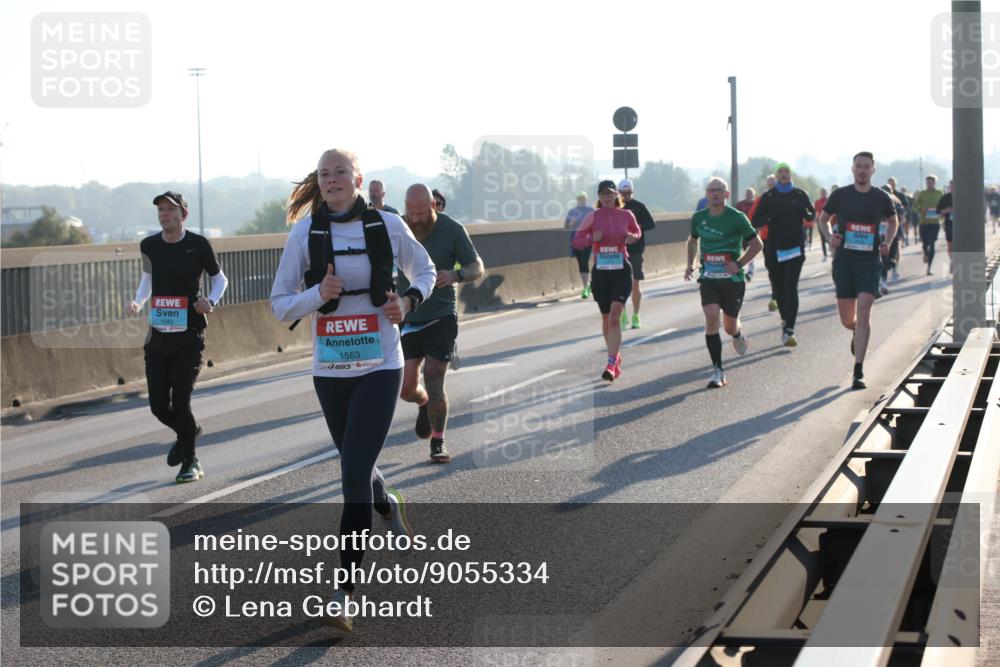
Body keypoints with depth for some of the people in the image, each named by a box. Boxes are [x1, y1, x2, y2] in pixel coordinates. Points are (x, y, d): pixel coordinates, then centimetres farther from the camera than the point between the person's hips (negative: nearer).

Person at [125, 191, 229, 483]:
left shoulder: (198, 244, -6)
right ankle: (189, 430, 36)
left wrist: (211, 301, -12)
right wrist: (137, 302, 5)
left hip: (190, 335, -4)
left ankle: (190, 462, 11)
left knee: (181, 400, -10)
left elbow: (219, 278, 7)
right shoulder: (149, 246, 5)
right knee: (158, 405, 2)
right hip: (158, 336, 4)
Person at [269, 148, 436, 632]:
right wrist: (318, 294, -19)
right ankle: (388, 506, 55)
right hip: (329, 370, 3)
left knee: (354, 472, -12)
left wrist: (409, 301, -5)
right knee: (356, 464, 18)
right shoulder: (305, 233, -1)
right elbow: (280, 305, 0)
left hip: (380, 366, -3)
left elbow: (425, 271, 15)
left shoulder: (388, 225, -2)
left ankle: (343, 590, -10)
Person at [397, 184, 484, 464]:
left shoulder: (452, 229, -7)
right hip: (406, 319, 2)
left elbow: (477, 267, -4)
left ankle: (438, 442, 8)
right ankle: (425, 404, 37)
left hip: (441, 317, -2)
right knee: (407, 389, 1)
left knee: (434, 381, -9)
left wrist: (455, 275, -25)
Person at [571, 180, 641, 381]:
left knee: (614, 316, -15)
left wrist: (633, 237, -2)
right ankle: (616, 357, 32)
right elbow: (576, 241, 3)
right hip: (600, 272, 2)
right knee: (606, 318, 11)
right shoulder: (593, 217, 0)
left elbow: (637, 231, 21)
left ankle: (611, 364, -19)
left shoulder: (626, 215, 2)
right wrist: (592, 239, -16)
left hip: (621, 271, -2)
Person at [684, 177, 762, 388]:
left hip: (732, 279, -2)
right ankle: (718, 371, -14)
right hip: (708, 278, 2)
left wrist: (739, 264, -14)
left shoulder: (736, 218, -9)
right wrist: (690, 264, 10)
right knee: (711, 318, -18)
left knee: (730, 326, 6)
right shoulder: (699, 218, 3)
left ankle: (738, 333, 47)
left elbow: (757, 244, -3)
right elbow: (693, 240, 23)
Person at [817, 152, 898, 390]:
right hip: (844, 261, 1)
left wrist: (887, 243, 4)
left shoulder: (881, 197, 3)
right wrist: (829, 237, -5)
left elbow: (893, 221, 21)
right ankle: (857, 333, 47)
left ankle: (858, 372, -14)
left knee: (863, 312, -16)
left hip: (870, 262, -1)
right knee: (847, 320, 7)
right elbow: (823, 218, 15)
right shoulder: (840, 195, 2)